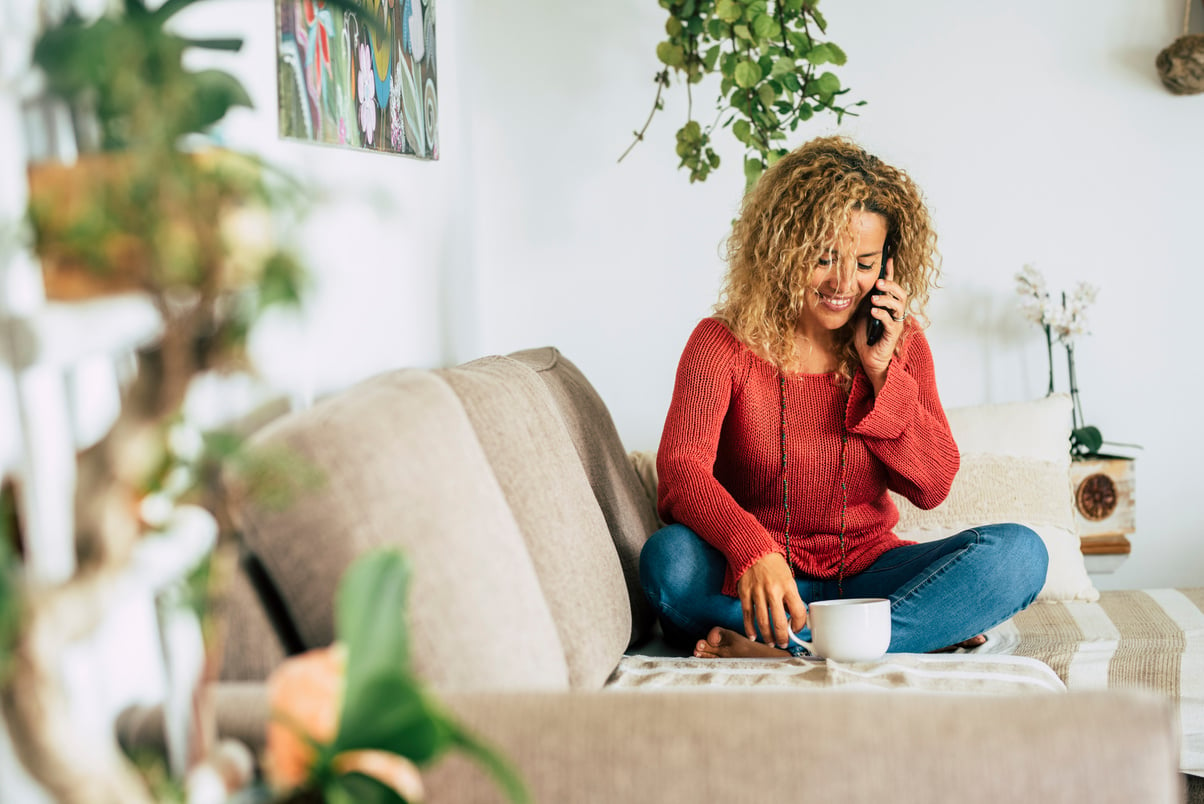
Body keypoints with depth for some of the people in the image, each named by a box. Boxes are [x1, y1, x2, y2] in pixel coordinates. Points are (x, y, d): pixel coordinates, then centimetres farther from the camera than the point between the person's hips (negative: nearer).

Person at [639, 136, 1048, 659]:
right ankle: (920, 634, -30)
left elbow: (932, 487, 1)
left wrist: (882, 370, -10)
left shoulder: (901, 344, 6)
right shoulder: (722, 343, -5)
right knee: (669, 557, -35)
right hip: (754, 578, -3)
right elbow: (681, 470, -22)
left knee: (1019, 551, -22)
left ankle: (789, 652, -33)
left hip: (864, 572, 3)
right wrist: (753, 551, -43)